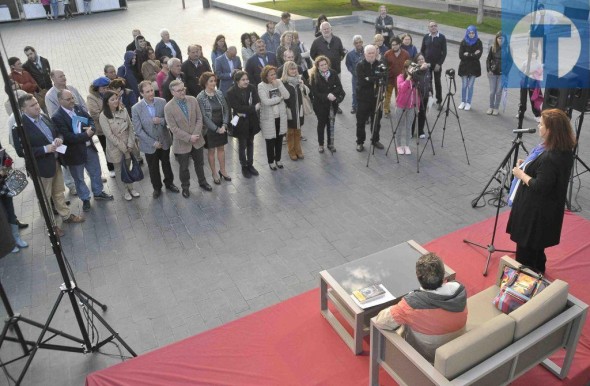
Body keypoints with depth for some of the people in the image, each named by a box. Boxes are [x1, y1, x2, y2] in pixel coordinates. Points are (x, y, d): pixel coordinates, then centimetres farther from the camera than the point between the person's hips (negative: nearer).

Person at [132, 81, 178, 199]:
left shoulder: (162, 102, -12)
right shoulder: (136, 108, -18)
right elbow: (138, 130, -14)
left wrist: (161, 120, -26)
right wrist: (153, 142, -17)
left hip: (164, 140, 2)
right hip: (149, 144, -2)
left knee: (166, 164, 22)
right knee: (153, 168, 16)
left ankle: (169, 183, 45)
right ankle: (157, 188, 38)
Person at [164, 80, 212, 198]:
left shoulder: (193, 100, -7)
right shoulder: (168, 107, -18)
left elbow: (199, 119, -4)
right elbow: (174, 128, -17)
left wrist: (196, 135, -16)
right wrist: (189, 138, -20)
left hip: (197, 139, 3)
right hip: (182, 143, -3)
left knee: (199, 163, 22)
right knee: (183, 168, 14)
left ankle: (202, 182, 44)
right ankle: (185, 187, 36)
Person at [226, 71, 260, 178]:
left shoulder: (252, 88, -4)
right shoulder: (231, 92, -15)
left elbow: (257, 103, -11)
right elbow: (237, 107, -23)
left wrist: (245, 112, -23)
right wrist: (253, 108, -21)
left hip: (251, 121, 4)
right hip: (240, 122, -4)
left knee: (250, 143, 16)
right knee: (242, 145, 8)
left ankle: (250, 164, 31)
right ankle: (244, 166, 23)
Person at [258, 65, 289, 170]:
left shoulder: (279, 82, 0)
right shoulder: (261, 86, -14)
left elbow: (287, 96, -10)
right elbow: (266, 101, -25)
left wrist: (278, 85, -18)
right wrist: (280, 97, -14)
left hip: (280, 116, 4)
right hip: (269, 118, -4)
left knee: (279, 140, 16)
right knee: (270, 141, 7)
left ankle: (278, 159, 34)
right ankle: (271, 162, 26)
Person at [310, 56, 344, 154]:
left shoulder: (333, 73, -2)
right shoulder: (314, 76, -11)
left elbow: (339, 87, -5)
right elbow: (315, 93, -15)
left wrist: (332, 94, -23)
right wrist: (327, 96, -26)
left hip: (332, 104, 3)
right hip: (320, 105, -2)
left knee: (331, 124, 12)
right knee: (321, 124, 10)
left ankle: (330, 144, 27)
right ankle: (320, 144, 26)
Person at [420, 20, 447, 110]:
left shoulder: (442, 37, -5)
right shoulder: (426, 37, 2)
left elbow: (444, 52, -6)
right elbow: (422, 50, 8)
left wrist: (439, 64, -13)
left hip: (437, 64, -2)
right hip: (427, 64, 2)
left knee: (437, 82, 4)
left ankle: (439, 101, 11)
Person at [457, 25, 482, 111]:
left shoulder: (478, 42, -2)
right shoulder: (463, 42, -1)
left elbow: (478, 56, -11)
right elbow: (461, 56, -9)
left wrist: (468, 55, -12)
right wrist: (473, 55, -12)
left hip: (474, 67, -1)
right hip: (464, 66, 1)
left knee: (470, 85, 3)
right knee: (464, 85, 5)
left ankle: (468, 103, 13)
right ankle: (463, 102, 19)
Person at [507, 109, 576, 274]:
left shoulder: (549, 158, -31)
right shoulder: (565, 151, -1)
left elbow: (540, 187, -29)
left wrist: (521, 174, -15)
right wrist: (527, 165, 5)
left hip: (535, 211, -10)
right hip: (549, 209, 10)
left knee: (526, 248, 8)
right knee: (536, 245, 27)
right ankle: (537, 272, 45)